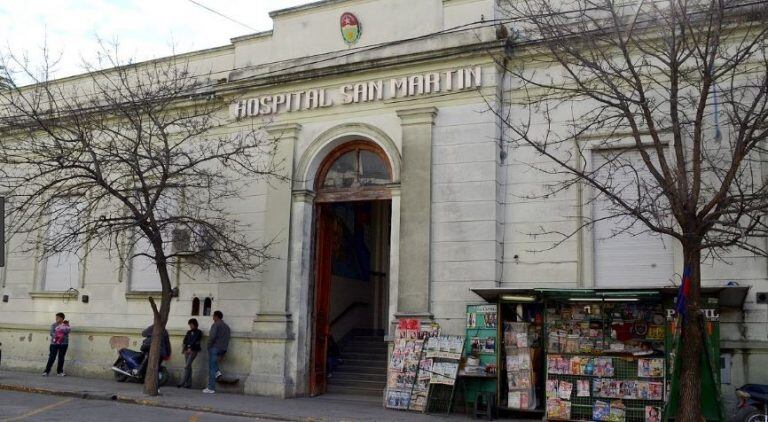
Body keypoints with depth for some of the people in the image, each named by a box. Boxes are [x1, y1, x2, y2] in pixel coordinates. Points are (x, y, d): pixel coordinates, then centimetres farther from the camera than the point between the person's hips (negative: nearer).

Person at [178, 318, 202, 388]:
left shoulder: (198, 332, 3)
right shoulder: (189, 332, 20)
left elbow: (195, 341, -8)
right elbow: (185, 340, 11)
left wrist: (190, 348, -18)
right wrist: (183, 346, -8)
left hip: (193, 350, -6)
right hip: (187, 350, 6)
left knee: (187, 366, -15)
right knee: (188, 367, 3)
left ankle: (182, 382, -17)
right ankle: (188, 384, 4)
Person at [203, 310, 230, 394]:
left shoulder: (216, 325, -7)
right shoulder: (227, 326, 17)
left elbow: (212, 336, -20)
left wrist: (209, 346, -6)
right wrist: (224, 348, 17)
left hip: (215, 348, -7)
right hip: (223, 349, 7)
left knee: (211, 368, -2)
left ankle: (211, 388, -3)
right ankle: (217, 371, 13)